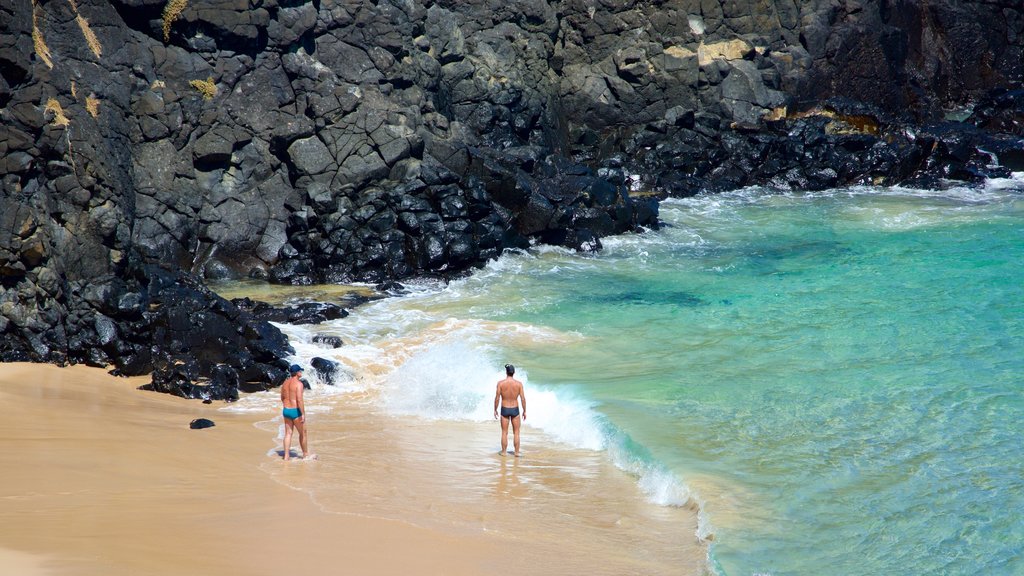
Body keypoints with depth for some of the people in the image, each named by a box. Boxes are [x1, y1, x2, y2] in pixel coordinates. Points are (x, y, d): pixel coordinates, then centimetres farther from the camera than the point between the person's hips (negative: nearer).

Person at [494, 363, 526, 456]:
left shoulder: (500, 383, -10)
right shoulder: (519, 383, -8)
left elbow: (497, 398, -8)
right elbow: (523, 398, -6)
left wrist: (495, 410, 5)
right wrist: (524, 411, 4)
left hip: (504, 410, 0)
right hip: (515, 410, 0)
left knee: (504, 432, 9)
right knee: (516, 432, 11)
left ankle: (503, 452, 13)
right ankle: (517, 452, 11)